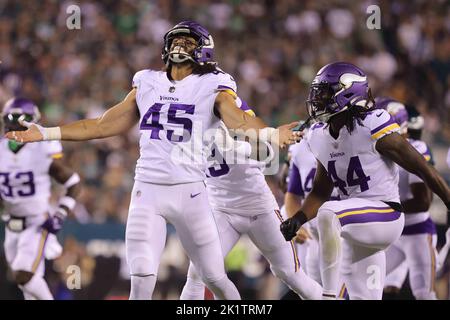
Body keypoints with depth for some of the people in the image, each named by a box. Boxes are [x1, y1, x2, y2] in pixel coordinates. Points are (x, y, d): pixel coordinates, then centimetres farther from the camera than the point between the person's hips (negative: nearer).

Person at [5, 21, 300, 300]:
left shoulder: (211, 88, 1)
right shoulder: (148, 85, 13)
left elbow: (239, 122, -17)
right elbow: (103, 126, 18)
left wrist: (271, 134, -40)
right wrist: (45, 134, 15)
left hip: (189, 192, -3)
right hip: (147, 193, 3)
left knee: (215, 278, 2)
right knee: (141, 280, -6)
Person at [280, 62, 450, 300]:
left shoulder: (373, 126, -15)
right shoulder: (319, 137, 6)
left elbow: (422, 168, -11)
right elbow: (320, 192, 15)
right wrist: (298, 219, -3)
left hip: (385, 216, -8)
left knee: (328, 214, -33)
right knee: (364, 297, 8)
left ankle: (330, 294, -25)